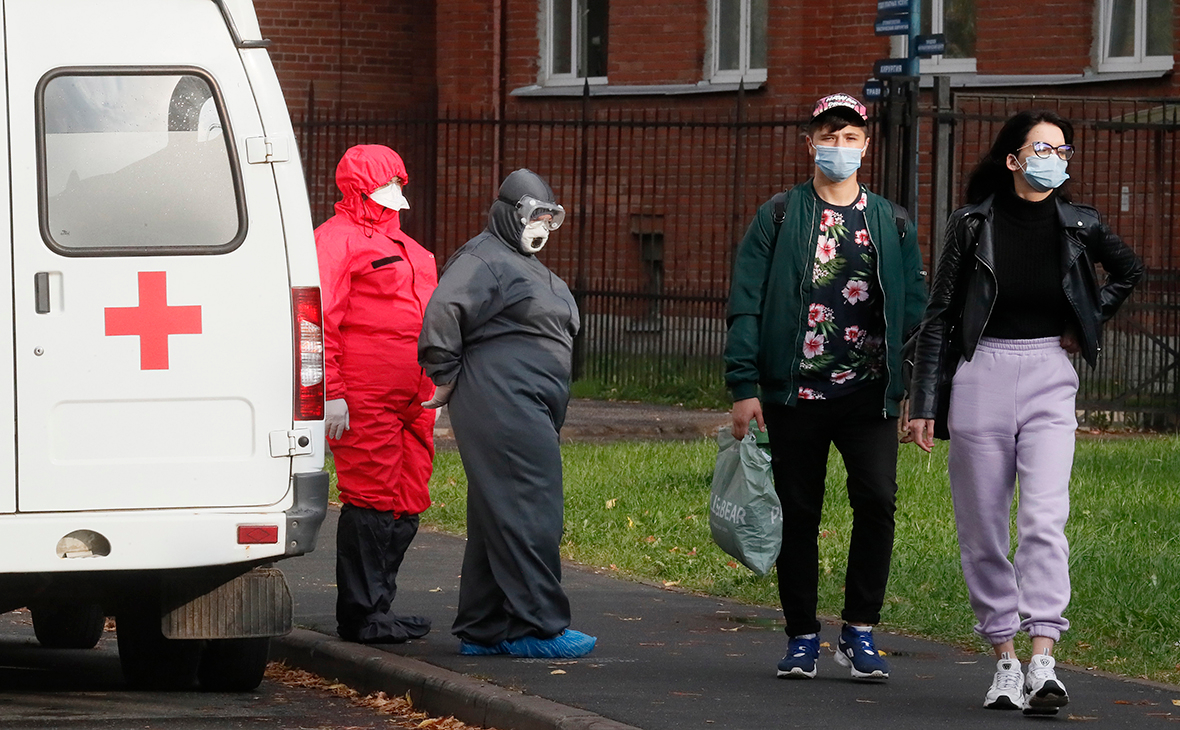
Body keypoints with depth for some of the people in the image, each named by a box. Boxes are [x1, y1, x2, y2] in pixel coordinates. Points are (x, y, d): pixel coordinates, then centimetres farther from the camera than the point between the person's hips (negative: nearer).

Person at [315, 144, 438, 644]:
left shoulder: (397, 242, 25)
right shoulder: (337, 239, -5)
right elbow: (322, 320, -12)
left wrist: (431, 392, 26)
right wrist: (332, 394, -19)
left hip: (411, 401, 9)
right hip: (365, 401, -9)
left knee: (406, 508, 9)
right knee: (371, 502, -8)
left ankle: (377, 607, 17)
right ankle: (360, 616, -3)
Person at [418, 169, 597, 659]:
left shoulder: (525, 265, 24)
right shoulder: (484, 260, -9)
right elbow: (442, 313, -20)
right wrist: (447, 378, -13)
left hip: (529, 412, 11)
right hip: (502, 407, -11)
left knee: (497, 518, 12)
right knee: (529, 512, -11)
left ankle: (482, 629, 16)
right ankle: (539, 627, -11)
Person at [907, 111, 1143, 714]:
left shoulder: (1078, 226, 4)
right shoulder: (973, 224, 0)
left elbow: (1129, 271, 25)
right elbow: (939, 315, 3)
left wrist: (1088, 324, 13)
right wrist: (923, 404, -1)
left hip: (1049, 377, 0)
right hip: (981, 375, 0)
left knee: (1044, 518, -15)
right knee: (982, 527, 3)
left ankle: (1042, 664, -22)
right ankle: (1004, 661, 12)